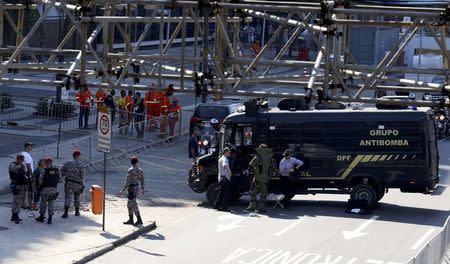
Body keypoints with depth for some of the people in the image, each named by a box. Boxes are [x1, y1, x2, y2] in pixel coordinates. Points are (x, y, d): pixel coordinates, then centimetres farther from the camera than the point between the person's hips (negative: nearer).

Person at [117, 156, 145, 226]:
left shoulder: (131, 170, -19)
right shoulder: (140, 170, 2)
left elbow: (127, 182, -20)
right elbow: (142, 181, 10)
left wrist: (122, 191, -17)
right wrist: (142, 190, 25)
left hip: (131, 189, -8)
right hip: (136, 188, 8)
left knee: (134, 205, 1)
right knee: (129, 205, 18)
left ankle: (139, 220, 4)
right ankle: (130, 220, 23)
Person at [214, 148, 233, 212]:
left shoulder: (220, 159, 19)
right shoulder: (225, 159, -13)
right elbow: (225, 166, -34)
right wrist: (229, 171, -27)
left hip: (221, 178, 10)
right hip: (225, 178, -10)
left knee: (221, 193, 15)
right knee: (227, 193, -7)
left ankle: (216, 205, 18)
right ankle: (225, 207, -8)